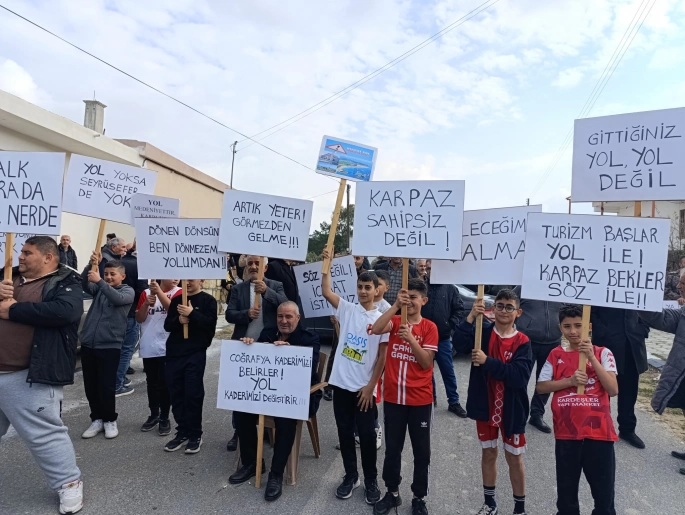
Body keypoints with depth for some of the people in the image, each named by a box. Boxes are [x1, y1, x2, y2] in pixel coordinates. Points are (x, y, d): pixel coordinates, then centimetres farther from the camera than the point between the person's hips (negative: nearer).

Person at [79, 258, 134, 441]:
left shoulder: (128, 291, 1)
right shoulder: (98, 288, 14)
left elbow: (117, 299, -20)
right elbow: (83, 283, -5)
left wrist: (100, 281, -27)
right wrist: (91, 266, -20)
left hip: (109, 345, -5)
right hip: (88, 344, 5)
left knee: (106, 386, 0)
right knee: (90, 386, 10)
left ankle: (110, 421, 15)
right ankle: (97, 419, 23)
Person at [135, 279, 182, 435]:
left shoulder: (178, 292, -3)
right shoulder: (146, 293, 5)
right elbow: (139, 319, 4)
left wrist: (159, 291, -34)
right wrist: (146, 303, -14)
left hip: (167, 347, -3)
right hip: (148, 347, 3)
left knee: (165, 383, 0)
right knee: (151, 382, 14)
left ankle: (164, 418, 13)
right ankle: (153, 415, 28)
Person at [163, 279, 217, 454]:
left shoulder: (208, 300, -1)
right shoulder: (177, 300, 13)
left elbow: (210, 324, -12)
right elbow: (167, 325, 9)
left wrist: (192, 313, -18)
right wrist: (178, 320, -10)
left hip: (196, 354, -5)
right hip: (174, 353, 5)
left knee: (193, 394, -1)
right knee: (176, 393, 8)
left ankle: (195, 435, 12)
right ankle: (182, 432, 22)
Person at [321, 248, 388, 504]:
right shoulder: (347, 310, 2)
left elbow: (382, 356, -4)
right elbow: (326, 292, -10)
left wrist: (371, 386, -8)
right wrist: (327, 262, -14)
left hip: (365, 388, -2)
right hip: (341, 383, 2)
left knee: (367, 434, 8)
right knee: (345, 432, 14)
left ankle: (371, 480, 27)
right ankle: (351, 476, 32)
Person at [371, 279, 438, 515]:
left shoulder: (429, 327, -6)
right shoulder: (395, 321, 0)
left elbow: (426, 362, -12)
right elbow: (376, 329, -22)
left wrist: (410, 338, -25)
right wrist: (395, 305, -29)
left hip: (420, 399, -2)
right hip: (393, 397, 2)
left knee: (421, 450, 12)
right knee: (392, 448, 15)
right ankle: (392, 492, 34)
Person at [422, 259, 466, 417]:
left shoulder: (450, 288, 0)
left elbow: (459, 309, 2)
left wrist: (451, 324, -10)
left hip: (443, 338, -1)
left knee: (448, 370, 5)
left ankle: (453, 402, 16)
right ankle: (430, 396, 31)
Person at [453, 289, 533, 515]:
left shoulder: (522, 342, -10)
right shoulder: (483, 330, -5)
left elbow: (519, 376, -23)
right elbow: (460, 338, -24)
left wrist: (487, 362, -27)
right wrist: (472, 316, -35)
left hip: (511, 409, -2)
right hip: (485, 405, 2)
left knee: (514, 458, 12)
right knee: (489, 453, 17)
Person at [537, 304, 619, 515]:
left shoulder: (602, 353, -2)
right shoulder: (556, 355, 3)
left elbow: (613, 389, -13)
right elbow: (541, 386, 1)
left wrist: (592, 357, -19)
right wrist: (569, 381, -13)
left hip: (598, 432, -2)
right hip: (566, 432, 2)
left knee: (604, 491, 9)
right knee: (566, 491, 15)